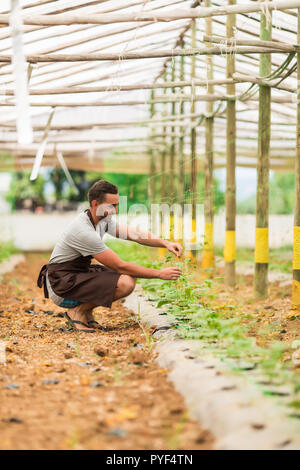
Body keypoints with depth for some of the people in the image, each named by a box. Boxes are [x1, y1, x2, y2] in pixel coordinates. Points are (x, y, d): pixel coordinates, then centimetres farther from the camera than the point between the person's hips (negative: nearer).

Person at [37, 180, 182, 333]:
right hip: (61, 285, -10)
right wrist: (159, 274, -19)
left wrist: (165, 243, -12)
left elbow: (134, 234, 4)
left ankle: (85, 310, 8)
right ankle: (79, 311, -7)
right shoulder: (84, 232, -26)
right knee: (125, 283, -25)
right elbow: (120, 266, -23)